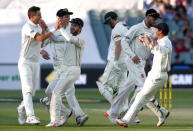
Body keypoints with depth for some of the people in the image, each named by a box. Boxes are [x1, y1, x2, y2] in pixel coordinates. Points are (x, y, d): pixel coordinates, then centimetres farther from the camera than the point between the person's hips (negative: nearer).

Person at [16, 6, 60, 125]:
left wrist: (43, 28, -2)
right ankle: (31, 116, -22)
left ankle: (22, 109, 32)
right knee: (28, 89, -15)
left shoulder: (38, 27, 12)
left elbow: (42, 42, 7)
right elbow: (40, 38, -28)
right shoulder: (27, 27, -16)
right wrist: (54, 29, -26)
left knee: (33, 89, 10)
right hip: (25, 62, -8)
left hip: (36, 62, 8)